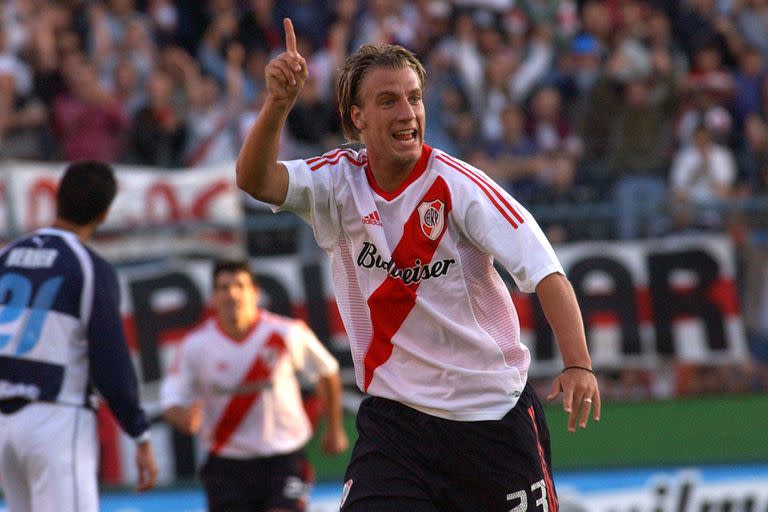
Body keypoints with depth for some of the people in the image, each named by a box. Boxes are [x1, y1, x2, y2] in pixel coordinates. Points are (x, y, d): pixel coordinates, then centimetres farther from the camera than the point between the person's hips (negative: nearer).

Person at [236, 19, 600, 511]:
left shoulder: (457, 184, -12)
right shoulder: (340, 183, -1)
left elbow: (544, 269, -18)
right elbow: (255, 180, -17)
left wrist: (578, 364, -32)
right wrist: (278, 104, -35)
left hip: (495, 412, -2)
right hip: (395, 412, 2)